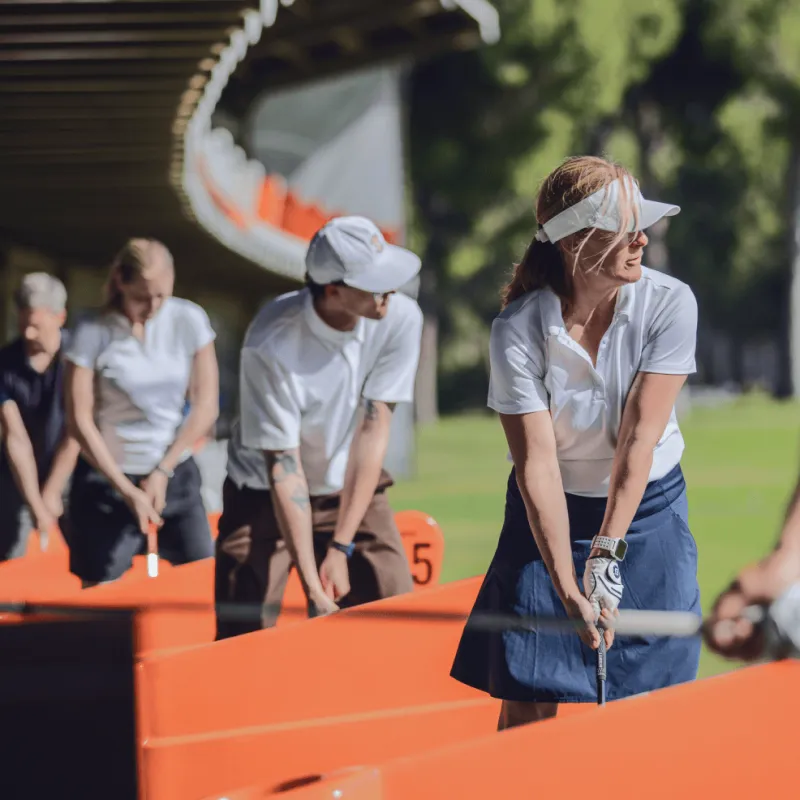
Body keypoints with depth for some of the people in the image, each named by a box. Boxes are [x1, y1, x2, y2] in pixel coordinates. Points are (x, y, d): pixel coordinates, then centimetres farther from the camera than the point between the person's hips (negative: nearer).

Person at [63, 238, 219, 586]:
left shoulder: (189, 320, -5)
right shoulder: (93, 333, -12)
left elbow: (205, 406, -1)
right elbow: (80, 419, -9)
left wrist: (162, 472, -6)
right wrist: (126, 489, -12)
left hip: (176, 473, 3)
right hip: (107, 478, -2)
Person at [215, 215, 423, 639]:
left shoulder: (400, 318, -20)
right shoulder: (271, 345, -28)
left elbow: (372, 432, -17)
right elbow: (283, 466, -25)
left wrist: (341, 547, -19)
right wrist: (311, 583, -29)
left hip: (353, 491, 3)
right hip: (265, 494, -3)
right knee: (243, 633, -11)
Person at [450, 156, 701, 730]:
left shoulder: (669, 303, -16)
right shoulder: (518, 333, -19)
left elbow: (639, 437, -18)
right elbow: (536, 463, -22)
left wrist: (608, 552, -21)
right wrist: (568, 589, -30)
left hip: (648, 512, 1)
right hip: (551, 516, -1)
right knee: (526, 707, -6)